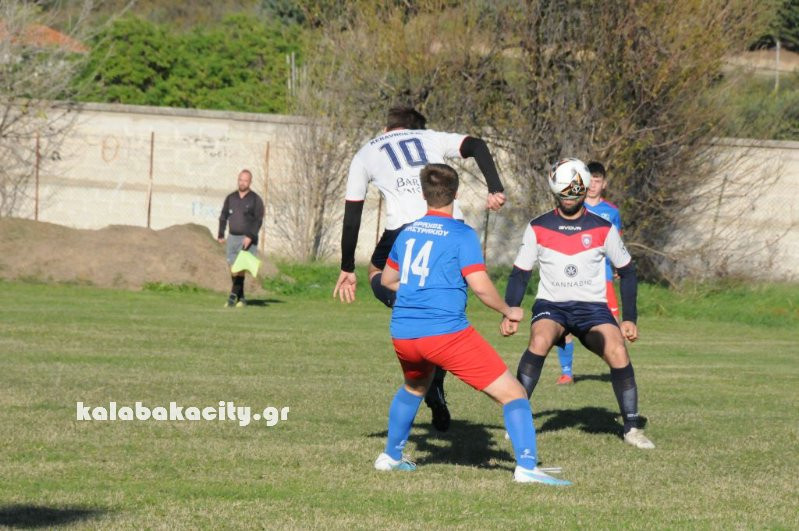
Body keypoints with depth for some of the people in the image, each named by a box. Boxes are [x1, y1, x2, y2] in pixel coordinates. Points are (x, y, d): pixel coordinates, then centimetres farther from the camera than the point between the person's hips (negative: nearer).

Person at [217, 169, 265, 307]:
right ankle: (241, 298, 11)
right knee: (233, 268, 4)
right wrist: (221, 235, 5)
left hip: (247, 240, -5)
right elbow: (223, 216, 15)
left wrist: (250, 237, -21)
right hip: (232, 238, 5)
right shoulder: (230, 198, 10)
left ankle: (233, 295, -19)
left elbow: (259, 221, -10)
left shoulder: (255, 200, -4)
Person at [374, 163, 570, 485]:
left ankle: (390, 456, 44)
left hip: (403, 334, 6)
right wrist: (508, 311, 4)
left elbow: (387, 280, 26)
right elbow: (480, 286, -13)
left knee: (414, 388, 37)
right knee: (512, 393, -4)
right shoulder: (462, 235, -5)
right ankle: (526, 467, -20)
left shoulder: (408, 233, 13)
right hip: (446, 332, -6)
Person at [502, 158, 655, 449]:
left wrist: (630, 318, 5)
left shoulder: (603, 229, 0)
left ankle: (632, 428, -7)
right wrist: (509, 313, -4)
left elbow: (627, 272, 9)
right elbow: (520, 274, 7)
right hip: (551, 305, 0)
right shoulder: (538, 228, 0)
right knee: (539, 341, -32)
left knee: (618, 353, -23)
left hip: (592, 306, 0)